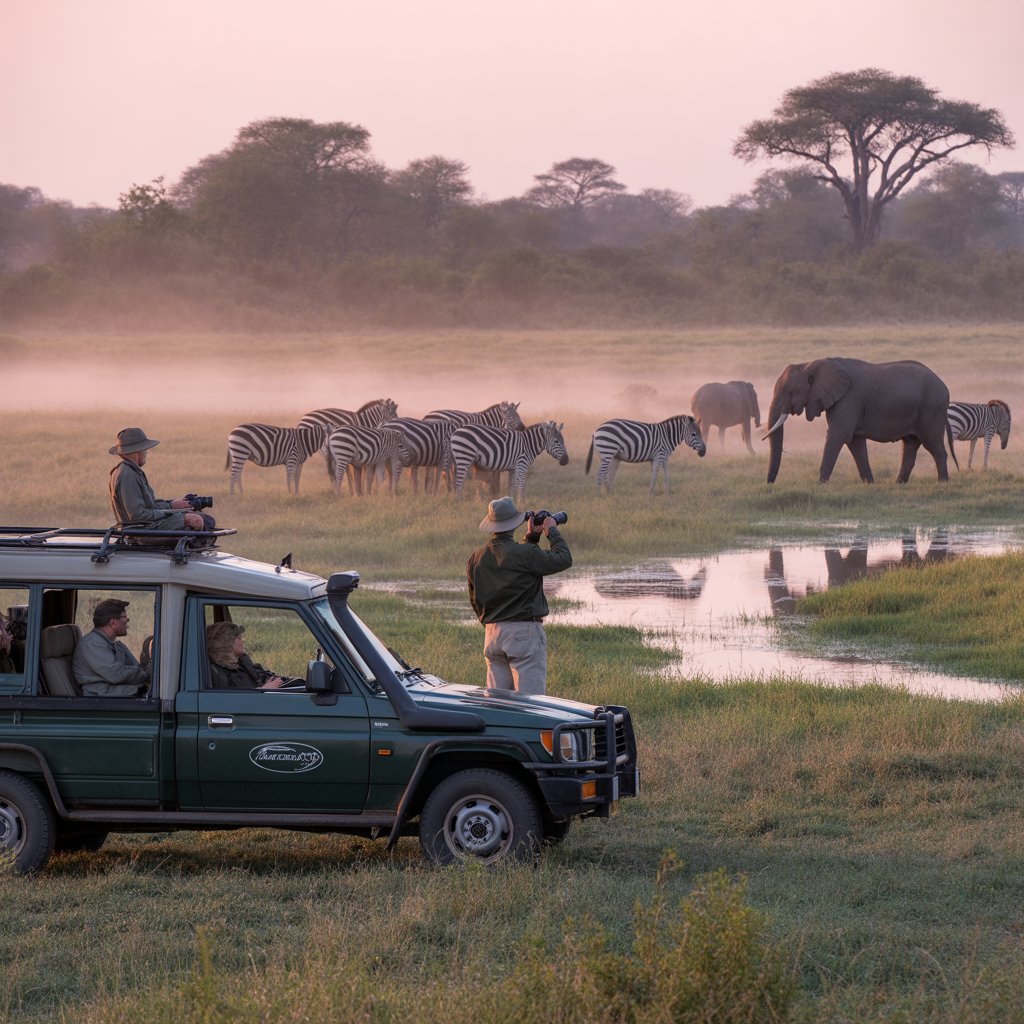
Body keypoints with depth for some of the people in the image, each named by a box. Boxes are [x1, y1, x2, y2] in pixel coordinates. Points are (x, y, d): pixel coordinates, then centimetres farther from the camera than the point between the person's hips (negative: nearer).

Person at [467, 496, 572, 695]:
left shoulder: (476, 559, 6)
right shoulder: (526, 554, -15)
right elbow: (563, 559, -9)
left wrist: (532, 537, 26)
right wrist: (552, 532, 8)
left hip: (492, 634, 7)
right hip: (524, 633, -7)